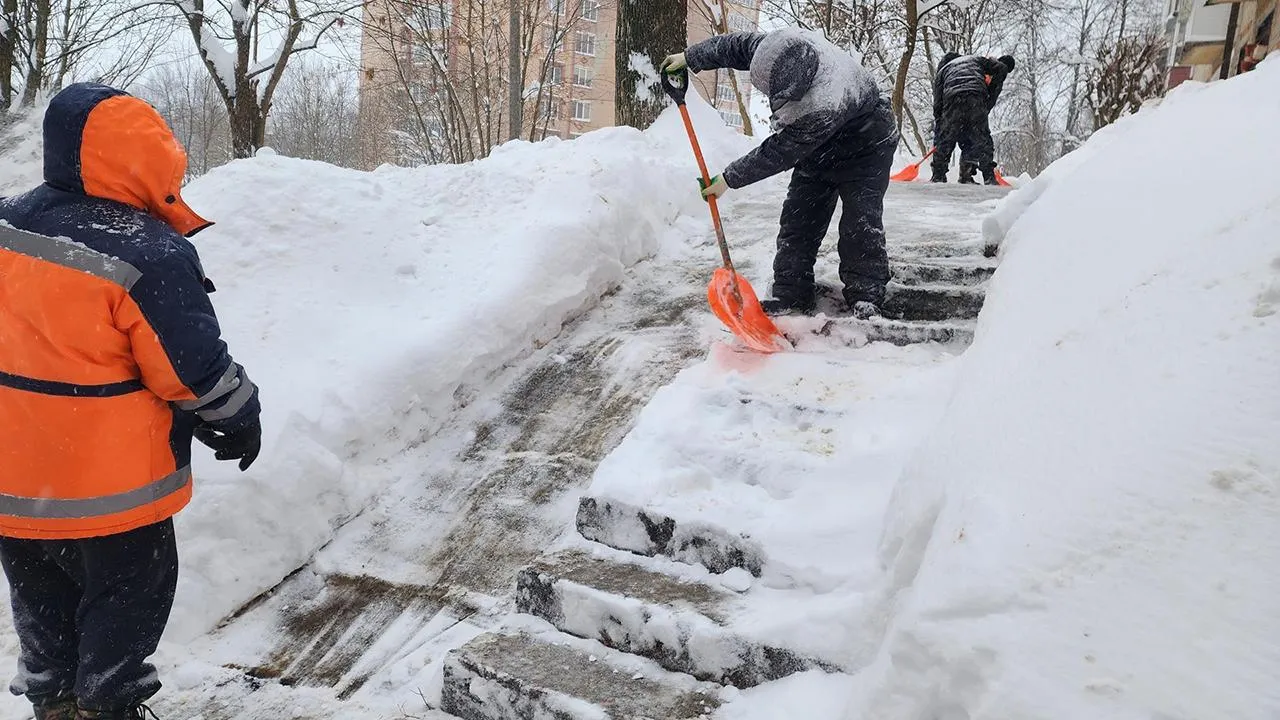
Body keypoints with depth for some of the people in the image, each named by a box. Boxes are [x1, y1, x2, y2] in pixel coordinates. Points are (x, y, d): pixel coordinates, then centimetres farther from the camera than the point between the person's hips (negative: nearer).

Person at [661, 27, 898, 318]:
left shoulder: (826, 107, -44)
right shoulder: (786, 48, -26)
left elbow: (779, 154, -34)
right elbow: (738, 46, -7)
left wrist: (729, 179, -25)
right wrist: (690, 57, -3)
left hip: (865, 150, -7)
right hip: (818, 146, 7)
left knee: (860, 223, -12)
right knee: (797, 217, 1)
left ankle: (866, 295, 0)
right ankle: (790, 293, 5)